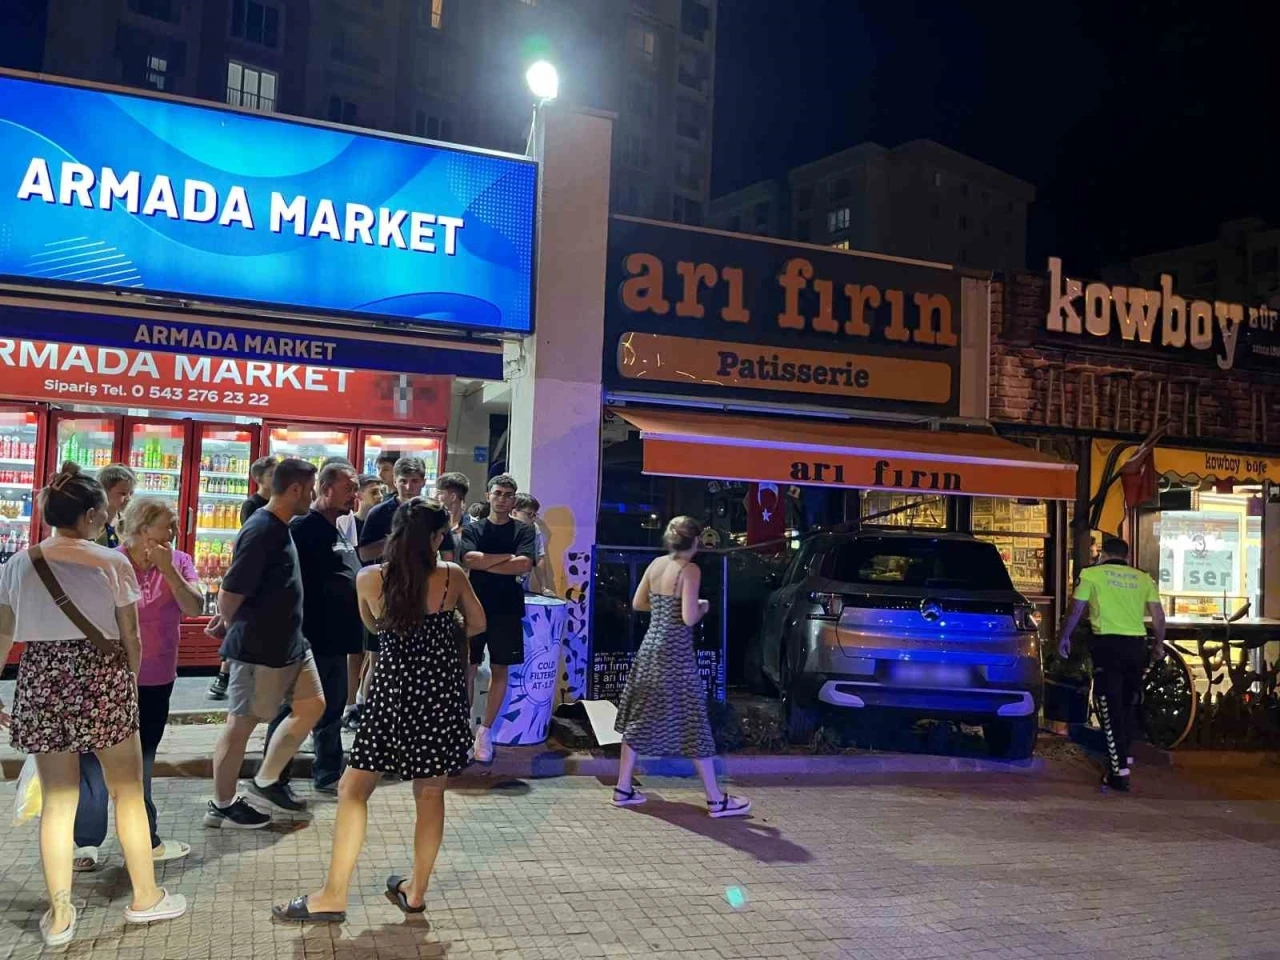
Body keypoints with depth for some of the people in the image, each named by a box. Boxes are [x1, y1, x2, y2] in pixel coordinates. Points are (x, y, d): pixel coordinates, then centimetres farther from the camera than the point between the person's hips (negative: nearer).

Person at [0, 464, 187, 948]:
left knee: (57, 800, 13)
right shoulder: (111, 562, -9)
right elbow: (131, 639, -5)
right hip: (100, 676, -3)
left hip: (40, 680, 3)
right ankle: (145, 896, 23)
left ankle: (59, 914, 19)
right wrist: (129, 681, 12)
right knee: (128, 791, 12)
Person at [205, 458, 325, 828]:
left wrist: (228, 619, 16)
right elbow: (230, 592, -22)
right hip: (259, 648, -10)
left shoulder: (279, 527, 9)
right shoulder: (262, 531, -23)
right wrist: (231, 626, -3)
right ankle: (221, 806, 20)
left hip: (290, 642, 10)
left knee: (312, 706, 14)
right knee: (241, 723, 4)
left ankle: (267, 781, 26)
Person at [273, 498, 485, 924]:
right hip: (442, 688, 2)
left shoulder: (369, 579, -4)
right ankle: (416, 890, 21)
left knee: (353, 790, 8)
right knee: (430, 792, 13)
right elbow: (477, 625, 13)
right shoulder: (453, 577, -3)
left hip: (394, 686, -1)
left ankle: (334, 895, 9)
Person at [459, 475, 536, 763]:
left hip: (507, 610, 0)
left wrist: (484, 562, -10)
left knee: (500, 670, 5)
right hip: (474, 606, 0)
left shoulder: (523, 530, 3)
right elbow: (470, 559, -13)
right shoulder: (472, 529, 4)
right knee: (468, 669, 1)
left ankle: (486, 730, 14)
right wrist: (507, 557, -12)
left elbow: (524, 565, -13)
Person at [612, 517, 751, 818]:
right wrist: (703, 608, 0)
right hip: (675, 653, -7)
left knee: (640, 720, 14)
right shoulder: (690, 570, -14)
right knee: (692, 723, 1)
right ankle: (716, 800, 10)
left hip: (650, 649, 7)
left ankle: (623, 789, 20)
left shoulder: (656, 564, 6)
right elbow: (689, 619, -19)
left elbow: (637, 604, 13)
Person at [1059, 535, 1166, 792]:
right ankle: (1124, 757, 30)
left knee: (1111, 708, -2)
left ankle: (1119, 771, -6)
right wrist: (1159, 645, 26)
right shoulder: (1143, 579, 12)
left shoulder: (1091, 574, 3)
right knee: (1129, 705, 19)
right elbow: (1158, 617, 10)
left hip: (1108, 645, -4)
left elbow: (1076, 611, 2)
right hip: (1137, 645, 4)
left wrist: (1065, 638, 16)